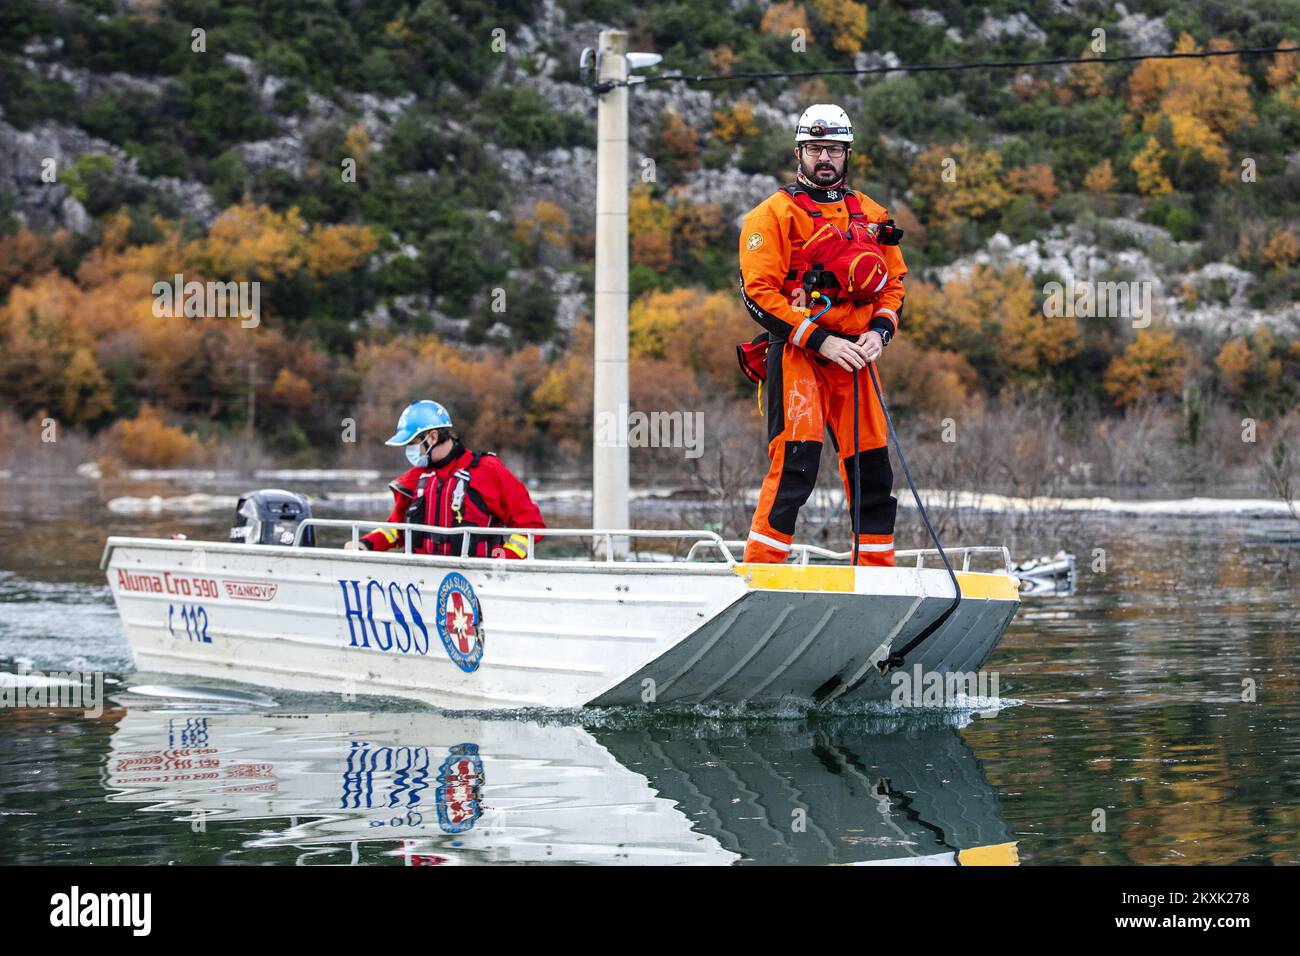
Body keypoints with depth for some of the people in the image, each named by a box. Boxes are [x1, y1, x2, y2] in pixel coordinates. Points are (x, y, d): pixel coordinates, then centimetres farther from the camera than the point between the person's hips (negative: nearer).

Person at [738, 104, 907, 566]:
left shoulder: (872, 215, 14)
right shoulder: (773, 214, -2)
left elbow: (895, 281, 18)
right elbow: (758, 293, -9)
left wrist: (880, 330, -3)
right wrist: (820, 340, -16)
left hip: (854, 355, 5)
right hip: (796, 353, -5)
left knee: (872, 469, 5)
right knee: (796, 463, -16)